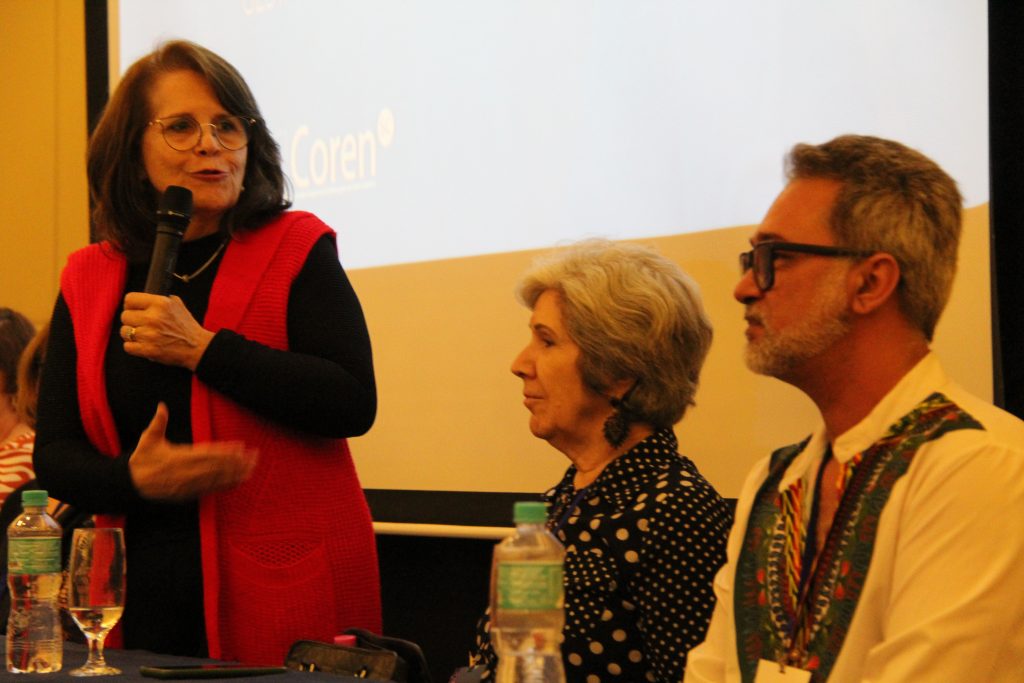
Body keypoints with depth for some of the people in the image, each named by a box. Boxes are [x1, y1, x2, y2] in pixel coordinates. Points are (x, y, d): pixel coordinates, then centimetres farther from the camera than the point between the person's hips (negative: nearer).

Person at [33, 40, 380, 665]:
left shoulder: (298, 250, 0)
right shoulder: (88, 280, 9)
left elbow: (353, 403, -13)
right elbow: (56, 454, 7)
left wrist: (202, 349, -16)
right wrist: (135, 478, -14)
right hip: (146, 597, 3)